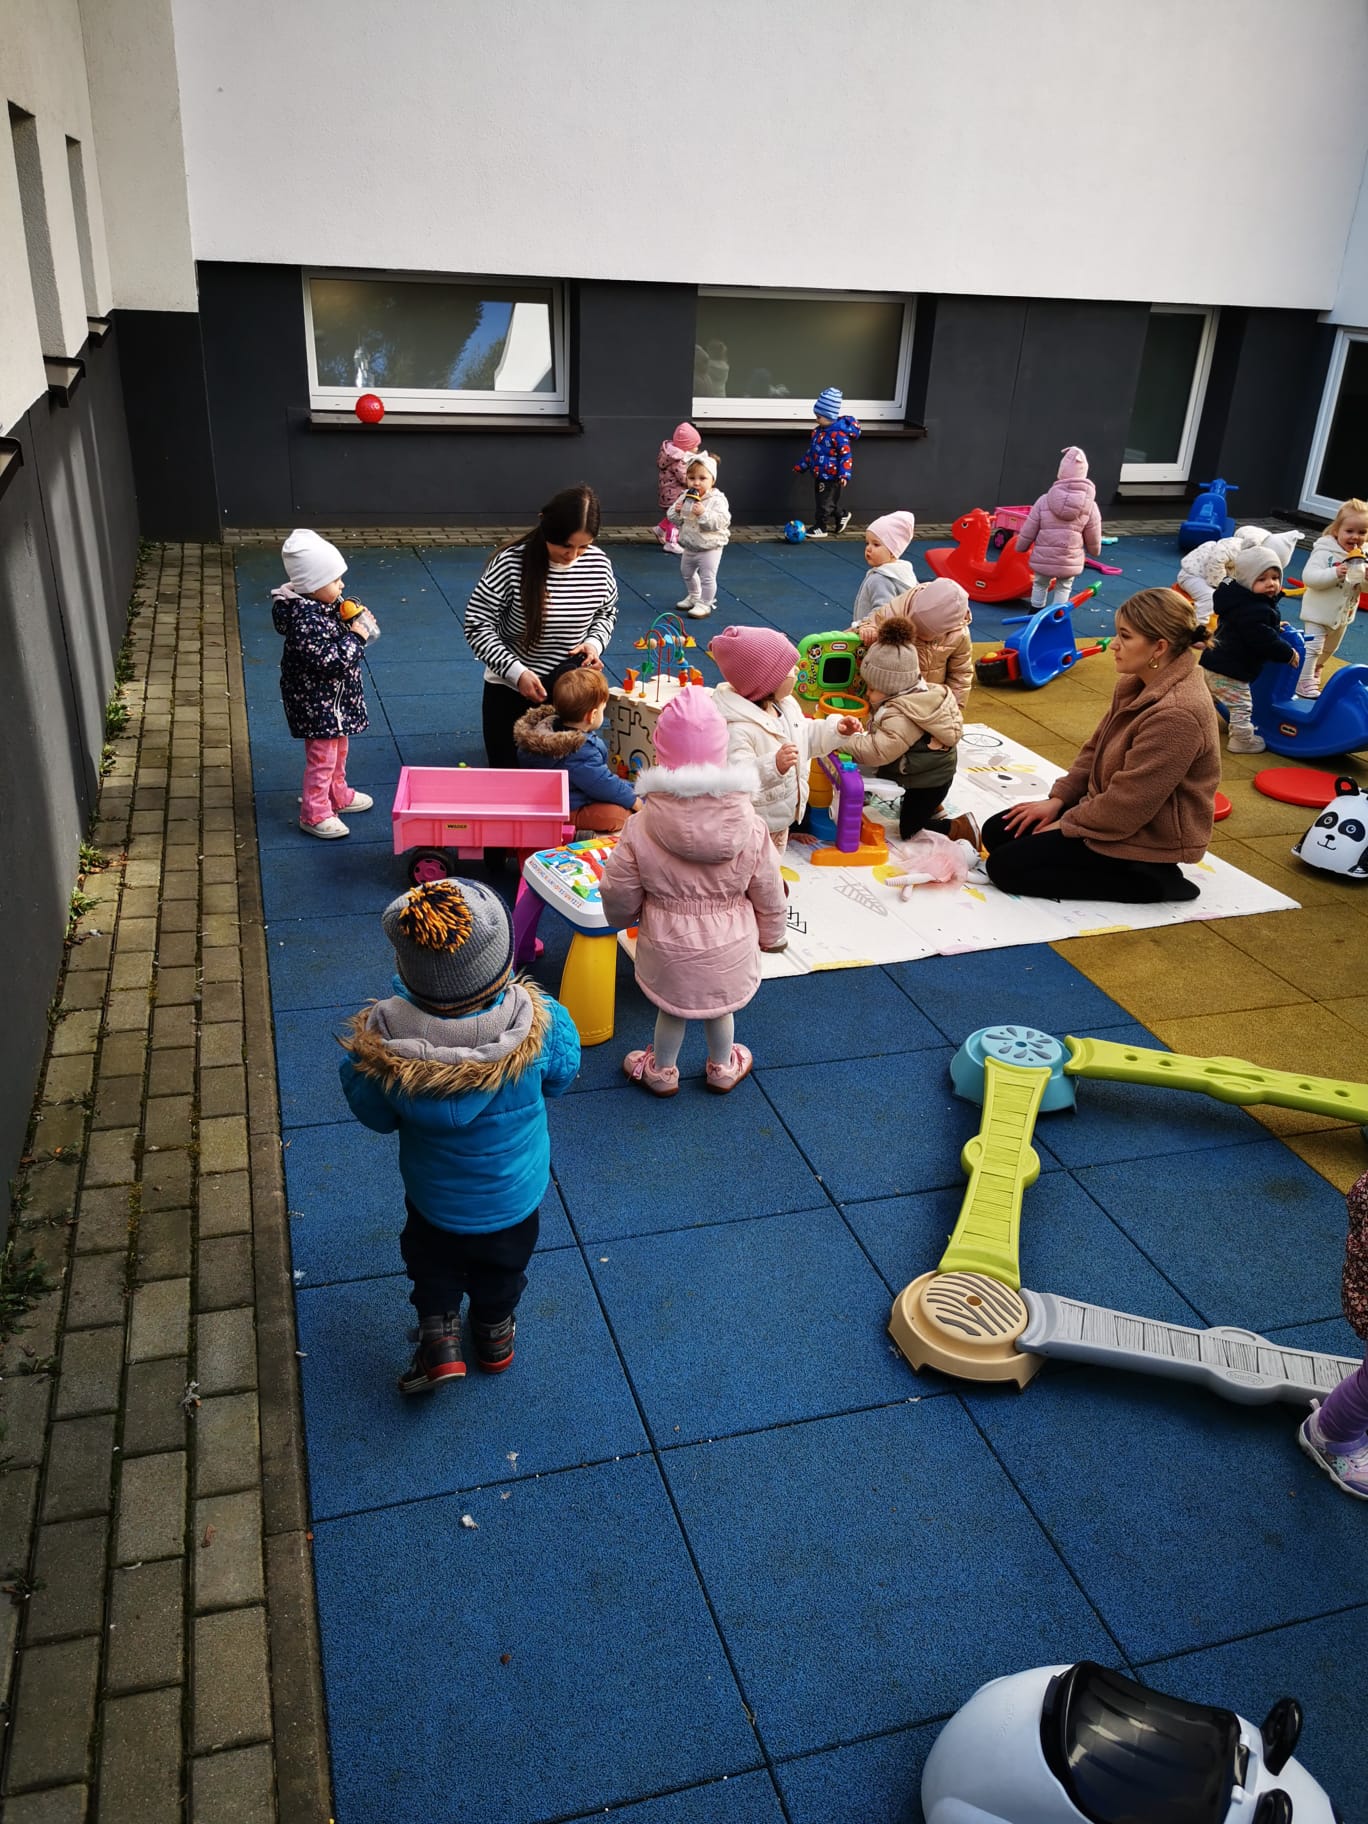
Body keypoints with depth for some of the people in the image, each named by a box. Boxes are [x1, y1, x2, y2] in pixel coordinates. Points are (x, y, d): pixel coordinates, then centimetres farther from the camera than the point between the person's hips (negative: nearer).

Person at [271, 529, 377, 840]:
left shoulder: (326, 603, -1)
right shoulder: (305, 619, -31)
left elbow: (338, 633, 16)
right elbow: (329, 661, -32)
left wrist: (358, 620, -2)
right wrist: (356, 638, -23)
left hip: (335, 698, 10)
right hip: (316, 701, -10)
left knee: (338, 749, 26)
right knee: (322, 757, 3)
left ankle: (337, 795, 45)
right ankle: (314, 814, 17)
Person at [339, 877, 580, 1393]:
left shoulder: (380, 1045, -36)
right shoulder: (539, 1024, -37)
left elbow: (377, 1117, -14)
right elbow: (561, 1076, -12)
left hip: (433, 1198, -1)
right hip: (515, 1196, 1)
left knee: (431, 1262, 35)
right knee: (501, 1270, 33)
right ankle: (494, 1333, 56)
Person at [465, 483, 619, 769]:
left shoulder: (599, 563, -10)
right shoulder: (511, 563, -21)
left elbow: (606, 612, 10)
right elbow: (477, 626, -17)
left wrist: (594, 643, -11)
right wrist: (517, 672, -26)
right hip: (511, 683, -2)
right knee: (506, 768, 1)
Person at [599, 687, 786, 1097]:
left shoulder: (642, 825, -22)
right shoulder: (749, 825, -18)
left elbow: (618, 893, -12)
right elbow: (768, 893, -6)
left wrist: (624, 916, 13)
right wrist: (771, 934, 14)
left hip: (668, 945, -1)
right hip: (730, 947, 1)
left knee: (671, 1010, 22)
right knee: (720, 1008, 25)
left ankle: (662, 1072, 45)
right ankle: (722, 1069, 48)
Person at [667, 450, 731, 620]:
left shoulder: (717, 500, -20)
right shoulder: (685, 497, -3)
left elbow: (721, 521, -30)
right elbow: (674, 520, 3)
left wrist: (704, 513, -38)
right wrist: (676, 511, -19)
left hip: (709, 548, -7)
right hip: (689, 547, 7)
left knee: (707, 577, -2)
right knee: (687, 573, 24)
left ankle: (704, 604, 12)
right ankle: (693, 596, 45)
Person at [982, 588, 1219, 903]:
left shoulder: (1176, 715, -30)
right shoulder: (1140, 683, 1)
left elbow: (1127, 805, -27)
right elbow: (1096, 748, 12)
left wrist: (1066, 825, -14)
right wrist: (1057, 799, 3)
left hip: (1147, 838, -10)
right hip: (1111, 812, 10)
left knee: (1005, 866, -11)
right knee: (997, 833, 9)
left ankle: (1146, 881, -7)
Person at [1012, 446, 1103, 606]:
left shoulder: (1044, 501, -9)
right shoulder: (1090, 506, -7)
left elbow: (1028, 531, -3)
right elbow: (1093, 540, 2)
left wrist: (1020, 547, 17)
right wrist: (1095, 551, 24)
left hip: (1043, 560, 0)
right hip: (1069, 563, 0)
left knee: (1039, 585, 21)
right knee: (1063, 588, 18)